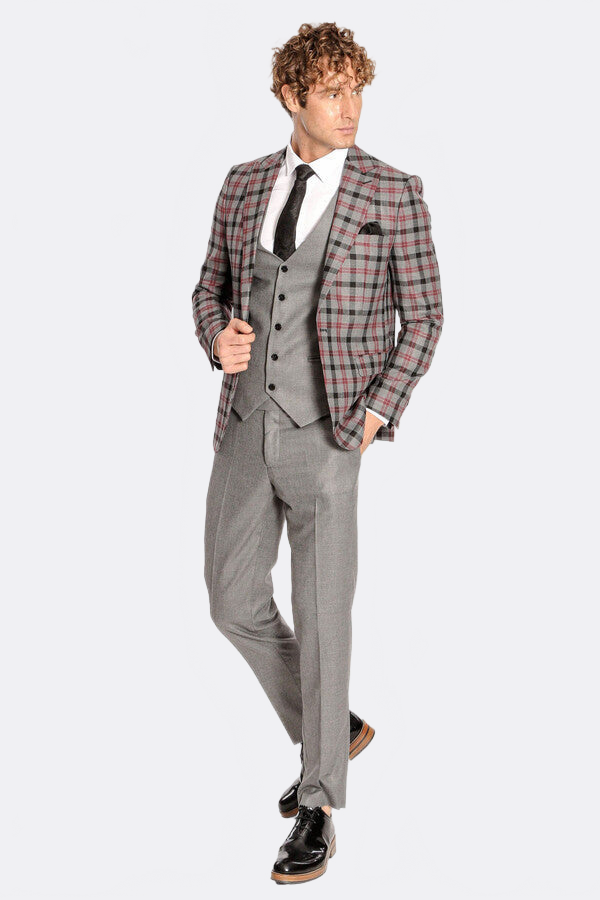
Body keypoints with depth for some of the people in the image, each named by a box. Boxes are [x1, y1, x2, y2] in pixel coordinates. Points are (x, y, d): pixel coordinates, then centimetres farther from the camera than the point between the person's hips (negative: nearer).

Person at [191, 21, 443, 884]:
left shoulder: (394, 192, -4)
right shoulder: (244, 185, 8)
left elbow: (423, 317, -1)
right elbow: (211, 285, 18)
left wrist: (376, 412, -13)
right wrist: (219, 336, -5)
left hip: (329, 433, -5)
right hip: (247, 422, 5)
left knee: (321, 618, -3)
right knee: (235, 603, 10)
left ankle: (319, 810, 11)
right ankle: (333, 732, 33)